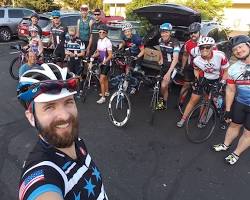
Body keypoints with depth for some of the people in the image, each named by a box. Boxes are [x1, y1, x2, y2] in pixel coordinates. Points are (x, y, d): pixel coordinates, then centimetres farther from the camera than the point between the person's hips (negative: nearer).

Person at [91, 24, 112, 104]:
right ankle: (106, 92, 38)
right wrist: (93, 56, -6)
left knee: (101, 80, -11)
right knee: (105, 78, 21)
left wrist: (104, 61, -32)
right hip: (101, 63, 8)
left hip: (106, 63, -8)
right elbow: (98, 52, 13)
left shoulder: (107, 42, -17)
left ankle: (103, 97, -3)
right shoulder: (99, 41, 6)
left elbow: (110, 55, -20)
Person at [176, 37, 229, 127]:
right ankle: (183, 119, 14)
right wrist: (197, 78, -9)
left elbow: (225, 71, -15)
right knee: (193, 100, 2)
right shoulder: (197, 60, -21)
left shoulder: (220, 55, -28)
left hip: (217, 80, 0)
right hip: (204, 79, 1)